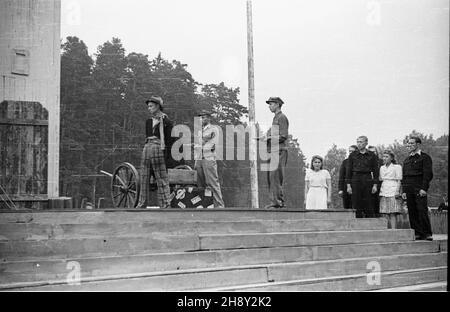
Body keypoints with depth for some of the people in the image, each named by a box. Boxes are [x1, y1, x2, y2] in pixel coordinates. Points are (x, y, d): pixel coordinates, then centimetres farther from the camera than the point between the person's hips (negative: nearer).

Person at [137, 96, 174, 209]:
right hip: (147, 148, 7)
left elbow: (169, 140, -6)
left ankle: (165, 204, 0)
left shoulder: (166, 121, -3)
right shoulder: (148, 121, 17)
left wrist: (167, 156, -12)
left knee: (161, 178, -4)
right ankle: (142, 203, 12)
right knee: (144, 177, 6)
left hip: (158, 149, -7)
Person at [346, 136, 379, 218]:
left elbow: (375, 171, 6)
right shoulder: (353, 155, 7)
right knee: (356, 206, -2)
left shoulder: (372, 155, 6)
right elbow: (349, 170, 6)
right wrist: (348, 185, -1)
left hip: (367, 180, -1)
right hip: (355, 180, 1)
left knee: (368, 205, -1)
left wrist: (375, 185, -2)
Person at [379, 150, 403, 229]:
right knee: (385, 214, -2)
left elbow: (399, 180, -2)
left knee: (393, 214, -10)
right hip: (383, 193, 5)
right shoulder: (382, 168, 20)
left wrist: (397, 191, -13)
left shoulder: (397, 167, 3)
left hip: (393, 193, -5)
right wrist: (379, 191, 15)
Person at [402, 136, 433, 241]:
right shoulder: (406, 160, 21)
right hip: (409, 189, 6)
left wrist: (424, 188, -15)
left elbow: (428, 174, -7)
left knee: (422, 211, -11)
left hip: (419, 189, -6)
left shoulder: (425, 157, 2)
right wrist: (404, 191, 11)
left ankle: (427, 234, -6)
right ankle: (417, 233, 6)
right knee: (412, 212, 2)